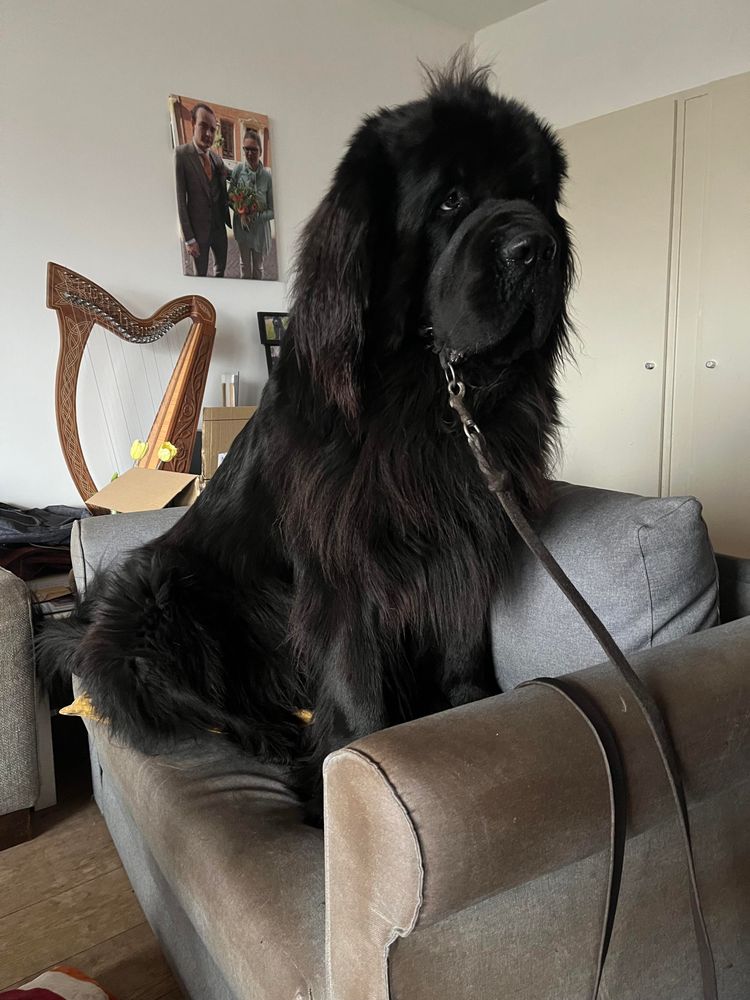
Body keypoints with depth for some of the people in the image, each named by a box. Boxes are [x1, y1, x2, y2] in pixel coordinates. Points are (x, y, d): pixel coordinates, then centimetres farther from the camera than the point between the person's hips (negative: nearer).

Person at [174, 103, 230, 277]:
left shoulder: (216, 157, 3)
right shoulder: (181, 154, -14)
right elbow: (180, 199, -16)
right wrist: (188, 238, -18)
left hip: (219, 225, 5)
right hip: (198, 228, -5)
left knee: (221, 266, 19)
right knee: (201, 273, 8)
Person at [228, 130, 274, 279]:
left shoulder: (267, 176, -15)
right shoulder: (238, 170, -10)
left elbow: (273, 211, -11)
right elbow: (230, 197, -1)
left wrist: (256, 216, -25)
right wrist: (241, 214, -17)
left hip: (260, 228, -1)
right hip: (241, 226, 1)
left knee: (258, 266, 16)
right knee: (244, 264, 17)